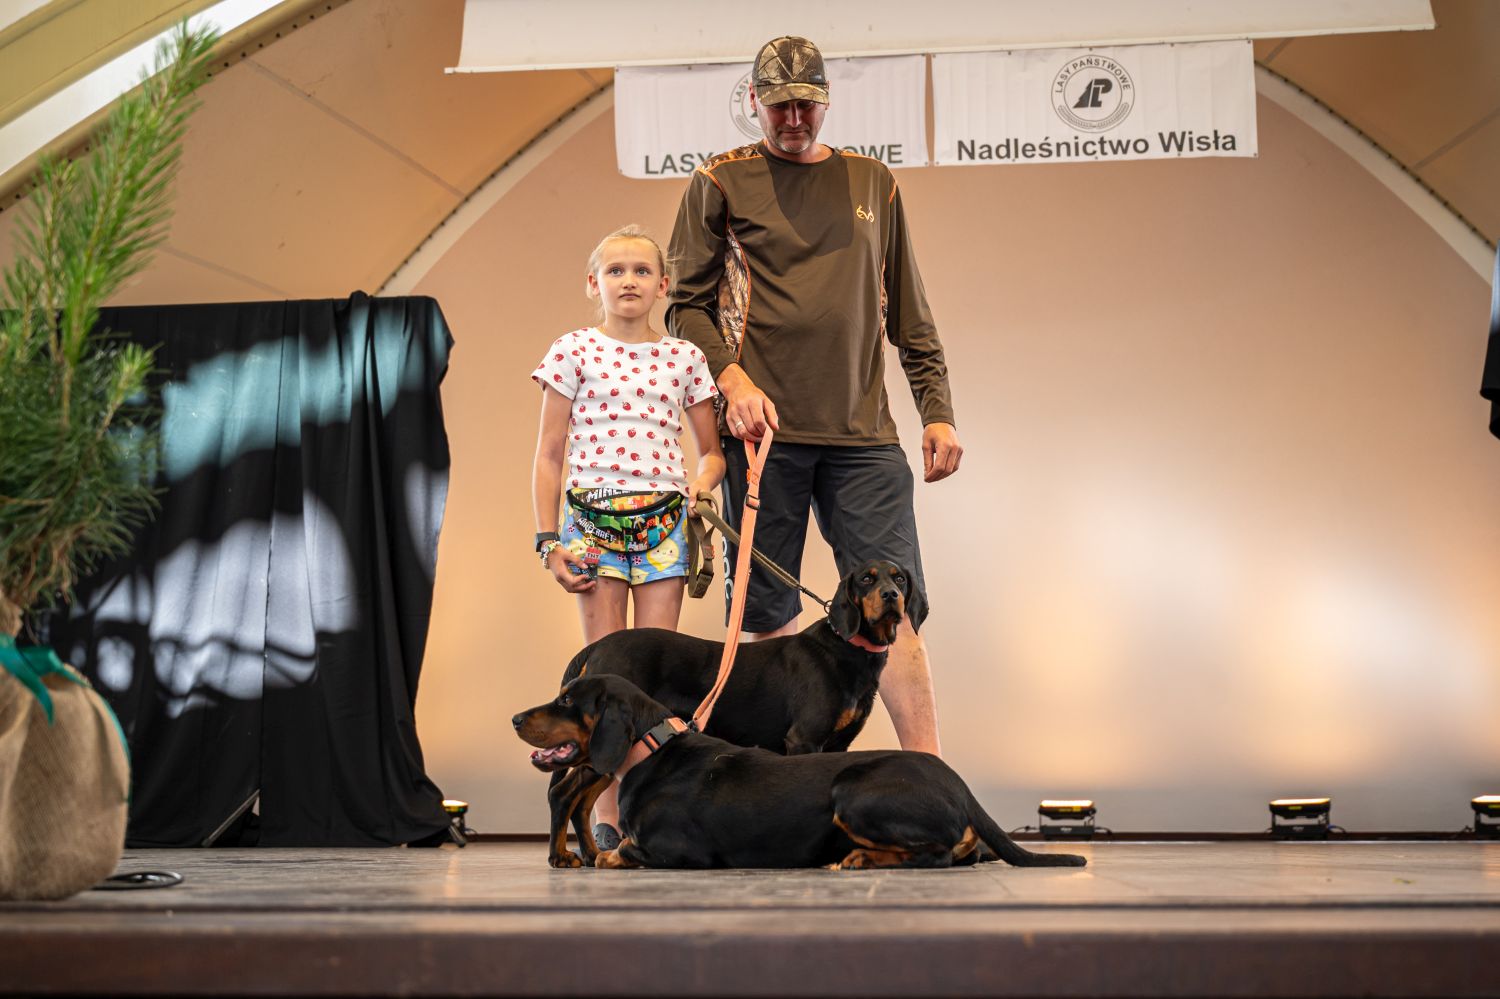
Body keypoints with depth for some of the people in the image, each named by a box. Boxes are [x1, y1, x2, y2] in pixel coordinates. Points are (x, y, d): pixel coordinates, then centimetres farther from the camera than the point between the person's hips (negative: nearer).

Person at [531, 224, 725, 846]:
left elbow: (712, 450, 16)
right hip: (592, 515, -2)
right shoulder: (574, 351, 3)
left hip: (663, 519, 2)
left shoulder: (684, 358, 9)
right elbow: (548, 456, 3)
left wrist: (702, 483, -6)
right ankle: (606, 814, 6)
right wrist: (549, 541, -3)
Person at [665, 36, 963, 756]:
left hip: (862, 431, 2)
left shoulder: (872, 184, 17)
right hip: (762, 427, -2)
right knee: (768, 613, 1)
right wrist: (732, 378, -11)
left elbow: (909, 315, 19)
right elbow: (686, 305, 5)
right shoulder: (720, 183, 9)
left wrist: (937, 412, 11)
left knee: (896, 604, -5)